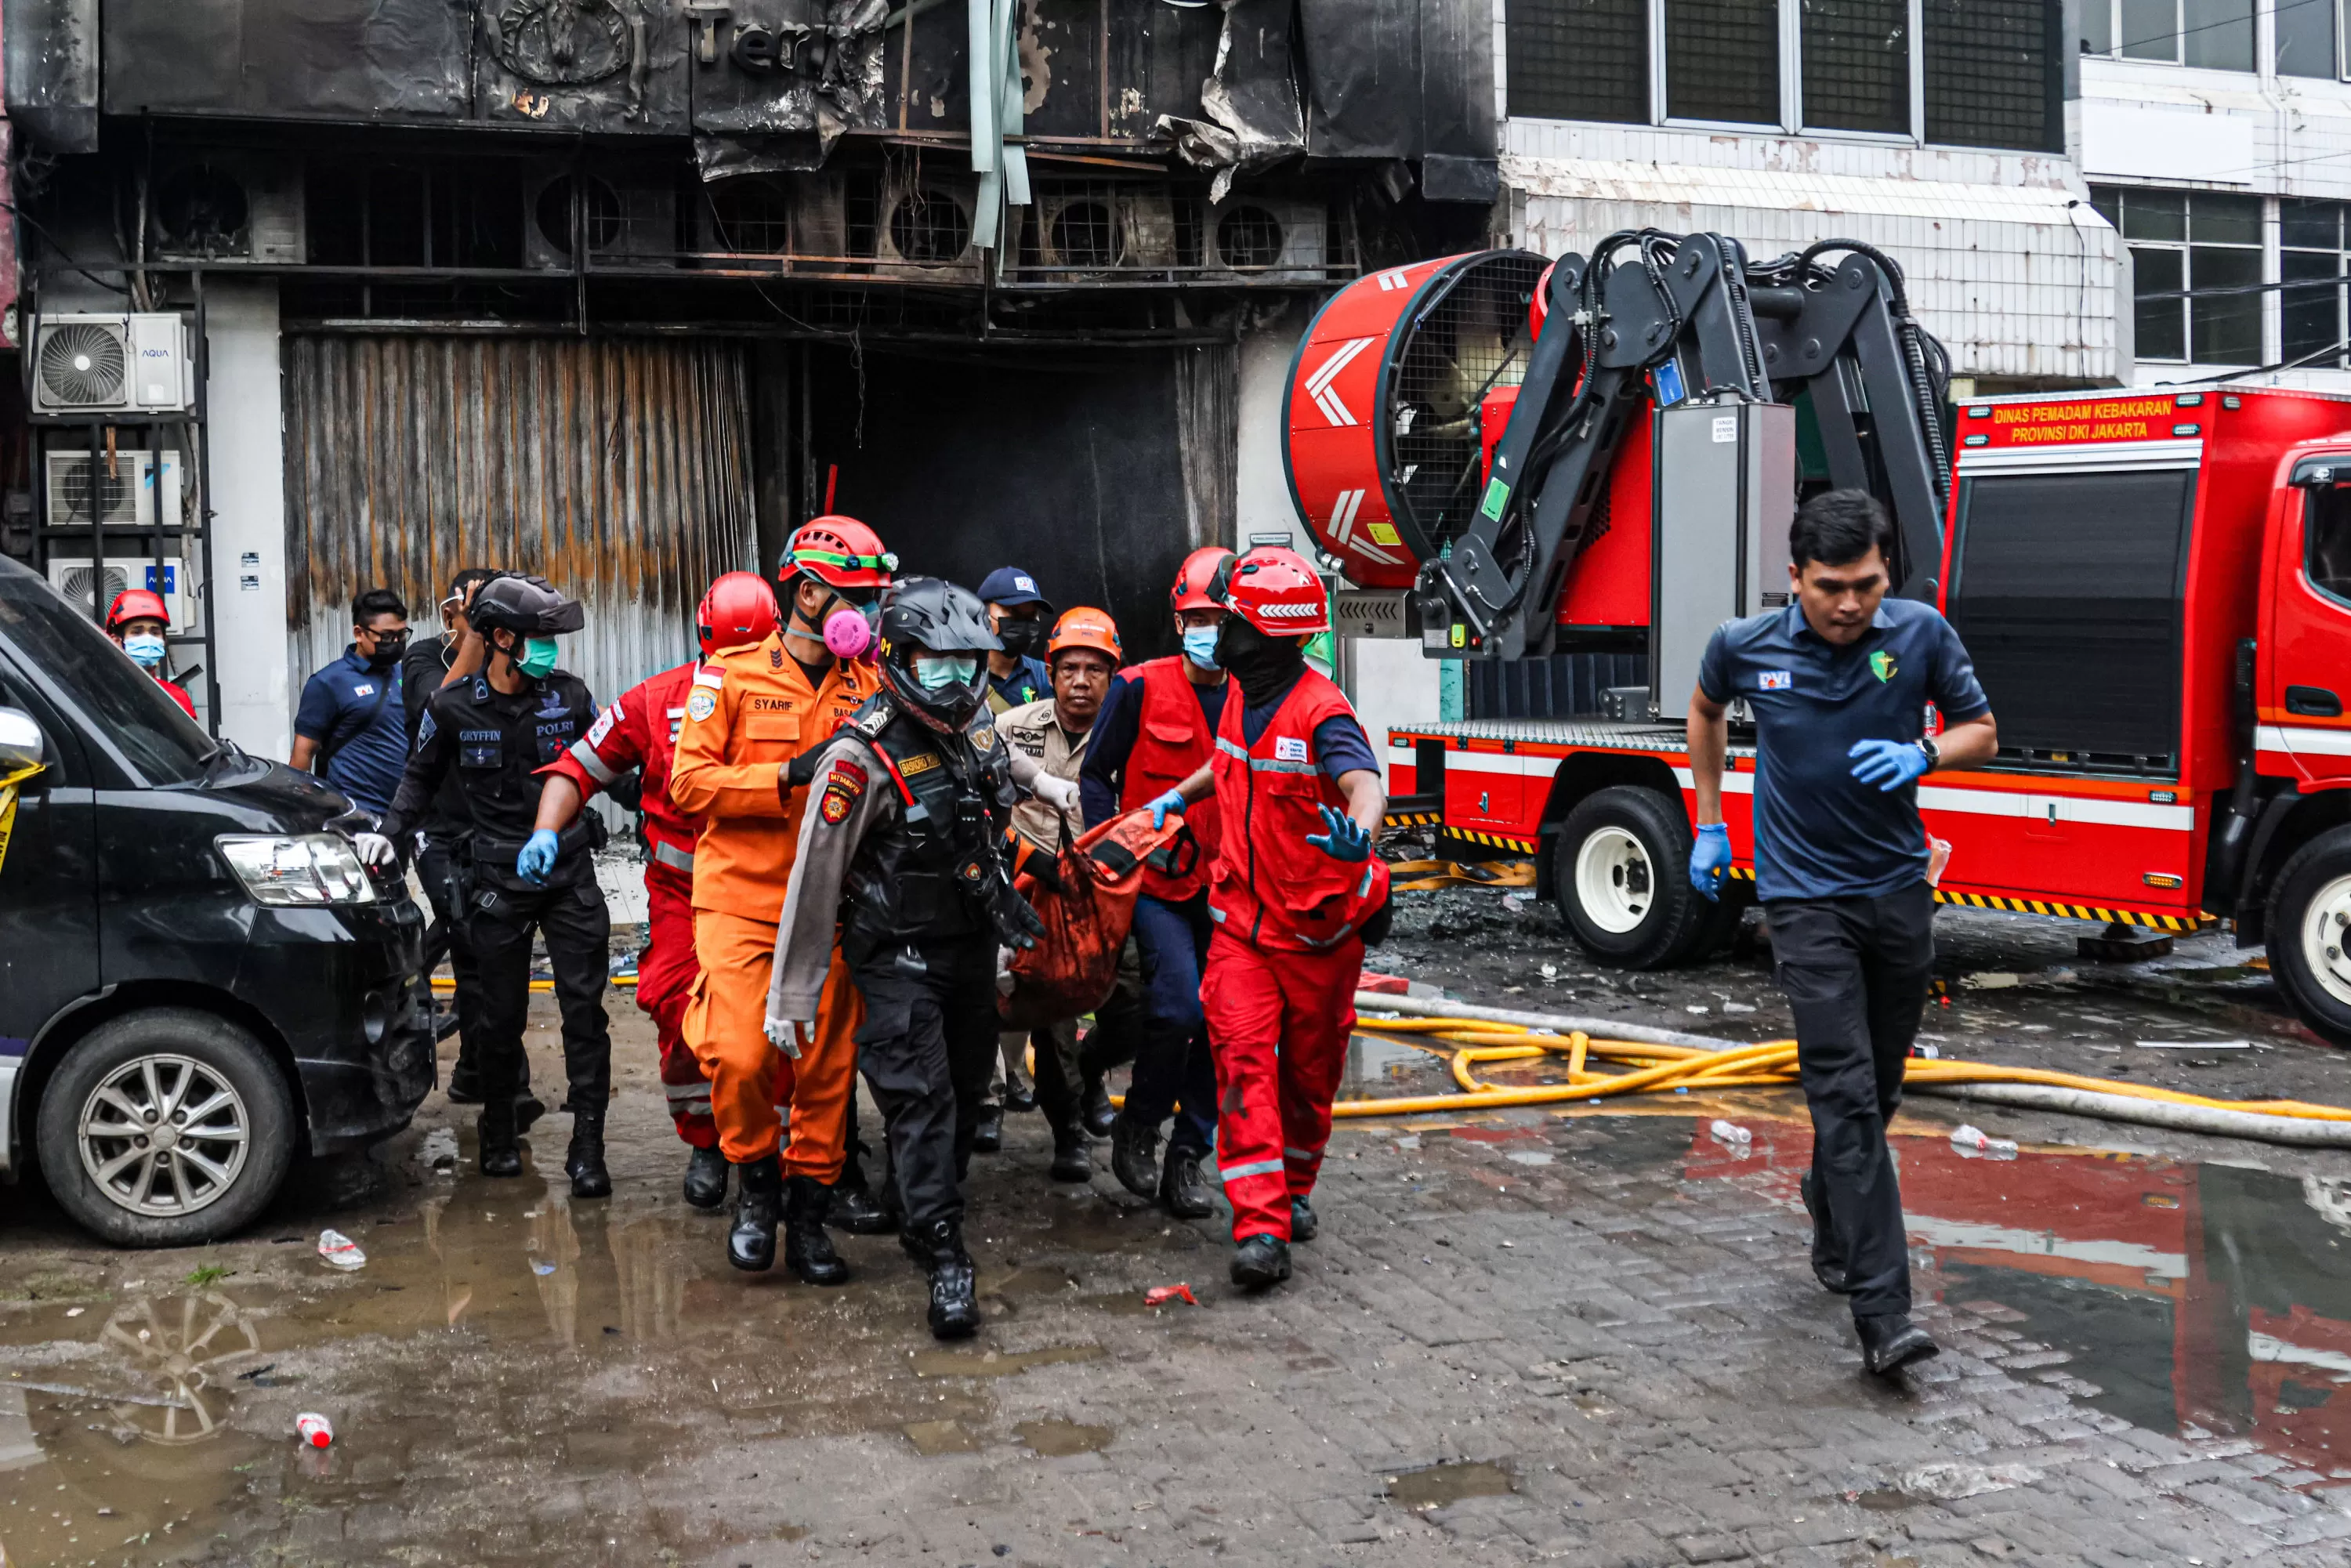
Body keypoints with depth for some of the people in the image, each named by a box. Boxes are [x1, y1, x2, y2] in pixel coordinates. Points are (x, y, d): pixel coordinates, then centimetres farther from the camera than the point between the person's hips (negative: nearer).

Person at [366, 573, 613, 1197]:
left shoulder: (569, 695, 1)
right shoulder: (452, 706, -3)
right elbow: (422, 775, 12)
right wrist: (390, 831, -1)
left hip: (569, 871, 1)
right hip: (498, 880, -1)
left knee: (584, 1009, -4)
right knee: (500, 1016, 7)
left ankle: (587, 1148, -1)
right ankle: (499, 1135, 26)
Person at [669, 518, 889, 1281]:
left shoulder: (865, 687, 11)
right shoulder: (732, 676, -1)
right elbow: (689, 780, -9)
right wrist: (789, 774, -18)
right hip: (741, 901, -4)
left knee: (828, 1069, 4)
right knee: (740, 1056, -14)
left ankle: (808, 1216, 18)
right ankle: (755, 1182, 13)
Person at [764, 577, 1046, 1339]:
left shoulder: (976, 725, 0)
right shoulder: (863, 757, -21)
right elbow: (815, 878, -18)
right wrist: (792, 994, -16)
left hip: (971, 940, 7)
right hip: (899, 953, -7)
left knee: (965, 1086, 15)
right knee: (919, 1096, -13)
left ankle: (928, 1214, 34)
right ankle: (945, 1254, -11)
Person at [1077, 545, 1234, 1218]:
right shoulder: (1140, 688, -6)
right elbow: (1095, 774, 1)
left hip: (1224, 885, 4)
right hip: (1155, 880, -4)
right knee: (1178, 1007, -18)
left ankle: (1187, 1159, 17)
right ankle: (1138, 1127, 8)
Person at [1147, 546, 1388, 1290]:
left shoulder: (1321, 712, -21)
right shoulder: (1243, 698, 4)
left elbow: (1365, 783, -40)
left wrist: (1359, 832, -60)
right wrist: (1178, 794, 19)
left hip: (1319, 928, -5)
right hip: (1243, 920, 5)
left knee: (1309, 1070, 12)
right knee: (1244, 1060, -10)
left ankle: (1294, 1186, 37)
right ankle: (1262, 1226, -14)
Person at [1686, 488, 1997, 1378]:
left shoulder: (1920, 634, -7)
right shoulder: (1746, 646, -8)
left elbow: (1981, 733, 4)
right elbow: (1706, 711, 15)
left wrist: (1922, 755, -17)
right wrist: (1710, 823, 14)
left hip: (1897, 888, 3)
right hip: (1805, 897, -3)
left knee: (1878, 1086, 16)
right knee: (1845, 1091, -12)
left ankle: (1831, 1211, 45)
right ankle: (1882, 1311, -15)